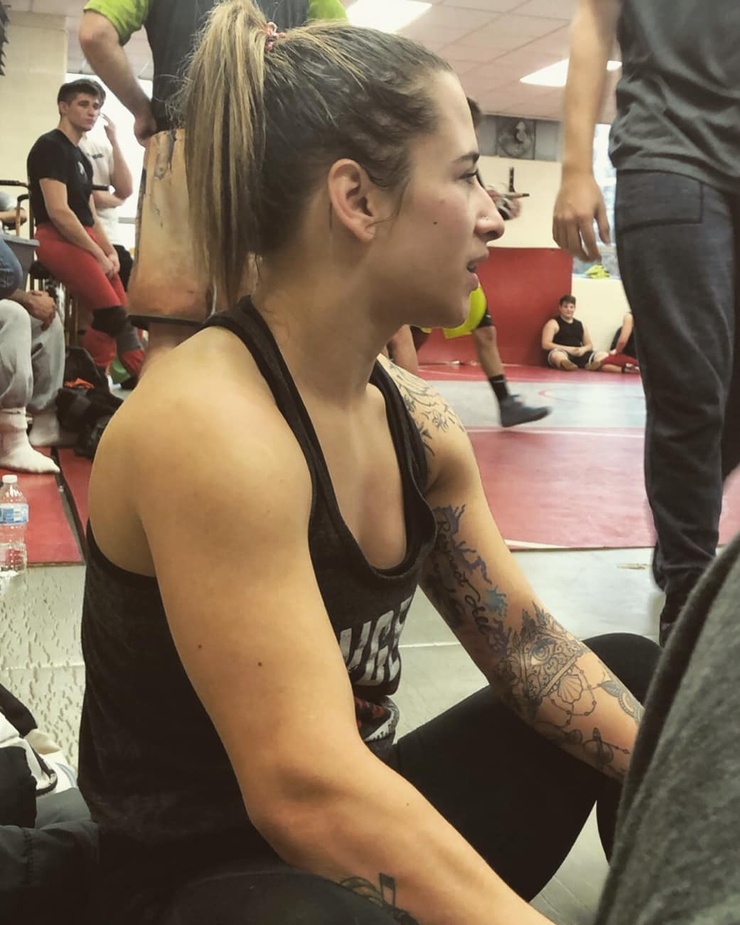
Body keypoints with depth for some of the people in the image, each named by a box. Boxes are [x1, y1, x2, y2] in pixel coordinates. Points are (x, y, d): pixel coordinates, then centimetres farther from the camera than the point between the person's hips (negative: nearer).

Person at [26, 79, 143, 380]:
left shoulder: (82, 159, 21)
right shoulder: (50, 147, -6)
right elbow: (57, 211, -17)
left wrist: (110, 252, 2)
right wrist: (99, 254, -15)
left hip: (84, 241, 9)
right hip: (58, 240, -9)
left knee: (123, 315, 3)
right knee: (112, 316, -19)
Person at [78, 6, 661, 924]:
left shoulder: (411, 415, 0)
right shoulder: (209, 420, -26)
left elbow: (528, 648, 5)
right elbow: (306, 789, -33)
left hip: (349, 838, 9)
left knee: (638, 672, 16)